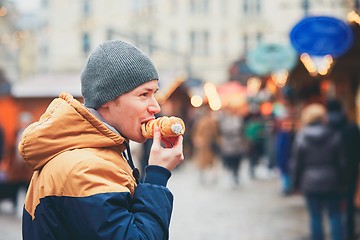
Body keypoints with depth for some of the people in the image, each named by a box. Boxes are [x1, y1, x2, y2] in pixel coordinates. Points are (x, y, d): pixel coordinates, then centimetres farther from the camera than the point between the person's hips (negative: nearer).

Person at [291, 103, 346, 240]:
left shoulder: (301, 138, -6)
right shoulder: (334, 136, -1)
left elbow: (297, 163, -3)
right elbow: (341, 162, 1)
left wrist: (296, 183, 6)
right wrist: (341, 182, 9)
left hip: (310, 183, -1)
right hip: (331, 182, 1)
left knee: (315, 217, 5)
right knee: (334, 215, 9)